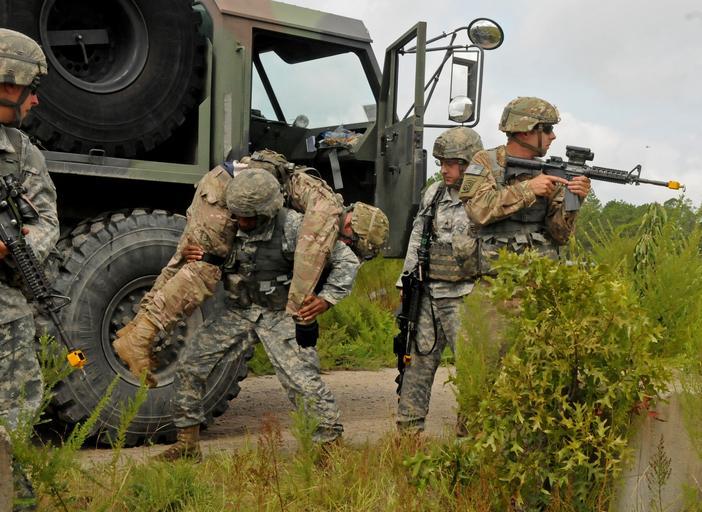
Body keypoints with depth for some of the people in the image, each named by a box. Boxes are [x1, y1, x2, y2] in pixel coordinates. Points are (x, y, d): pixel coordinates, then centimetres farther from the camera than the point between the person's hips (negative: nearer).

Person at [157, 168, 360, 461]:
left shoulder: (293, 227, -19)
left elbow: (347, 261, -13)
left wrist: (326, 299, -21)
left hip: (282, 315, -5)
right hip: (239, 311, 5)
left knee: (301, 380, -15)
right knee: (190, 364, 0)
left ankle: (332, 439, 5)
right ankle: (188, 442, 13)